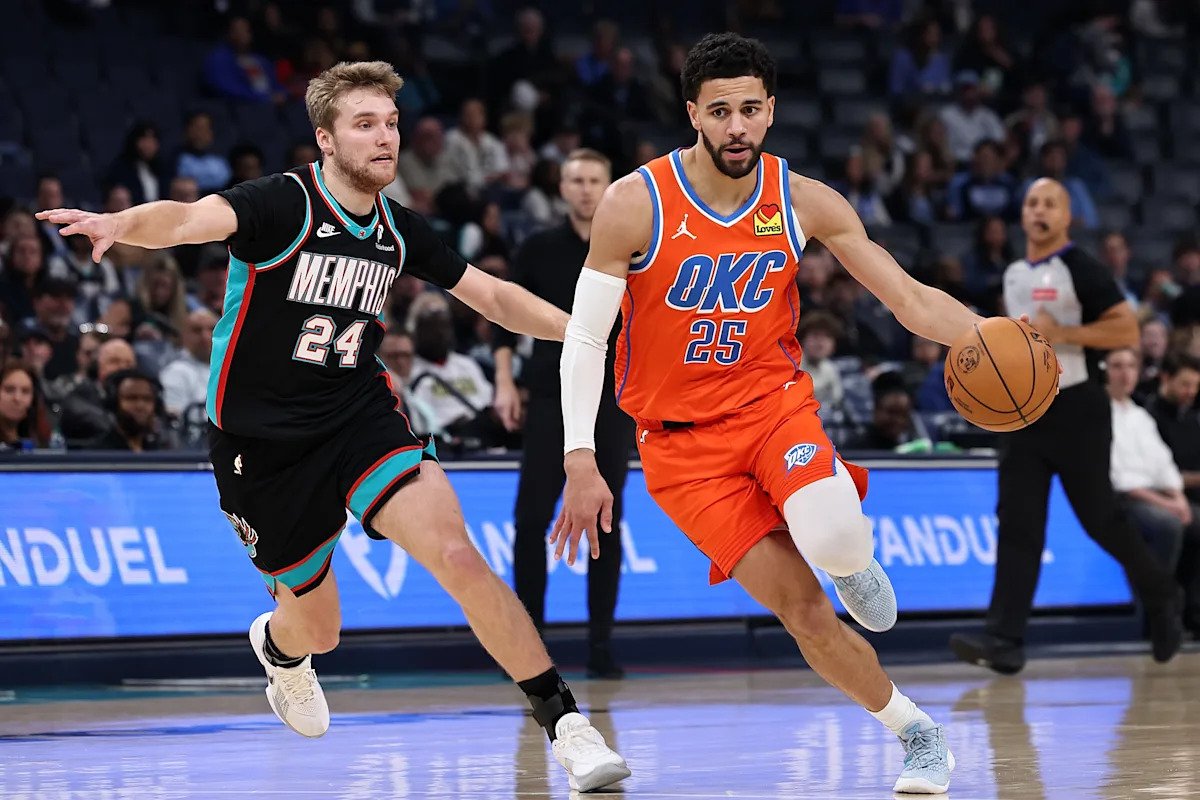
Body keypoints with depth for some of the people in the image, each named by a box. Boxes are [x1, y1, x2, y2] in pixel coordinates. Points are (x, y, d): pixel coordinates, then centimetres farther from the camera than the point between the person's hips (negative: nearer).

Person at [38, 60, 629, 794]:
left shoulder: (399, 231, 2)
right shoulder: (284, 204, -16)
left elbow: (492, 296, 16)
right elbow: (188, 219, -36)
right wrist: (122, 224, -58)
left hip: (360, 416, 3)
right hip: (261, 442, -3)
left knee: (456, 553, -23)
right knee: (317, 628, 11)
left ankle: (565, 723, -16)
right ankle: (279, 648, 52)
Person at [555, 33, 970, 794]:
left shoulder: (806, 203, -6)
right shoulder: (636, 205, -14)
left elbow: (911, 298, -5)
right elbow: (585, 338, -10)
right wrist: (581, 461, -19)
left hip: (773, 400, 1)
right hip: (681, 437, -1)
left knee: (832, 541, -31)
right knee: (801, 608, -13)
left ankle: (852, 556, 8)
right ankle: (919, 733, 8)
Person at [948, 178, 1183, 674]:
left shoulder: (1081, 271, -9)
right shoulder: (1013, 276, 13)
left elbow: (1127, 331, -16)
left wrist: (1060, 333, -22)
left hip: (1076, 413, -6)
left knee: (1099, 519, 1)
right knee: (1017, 525, -6)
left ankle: (1161, 598, 26)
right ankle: (1004, 640, -13)